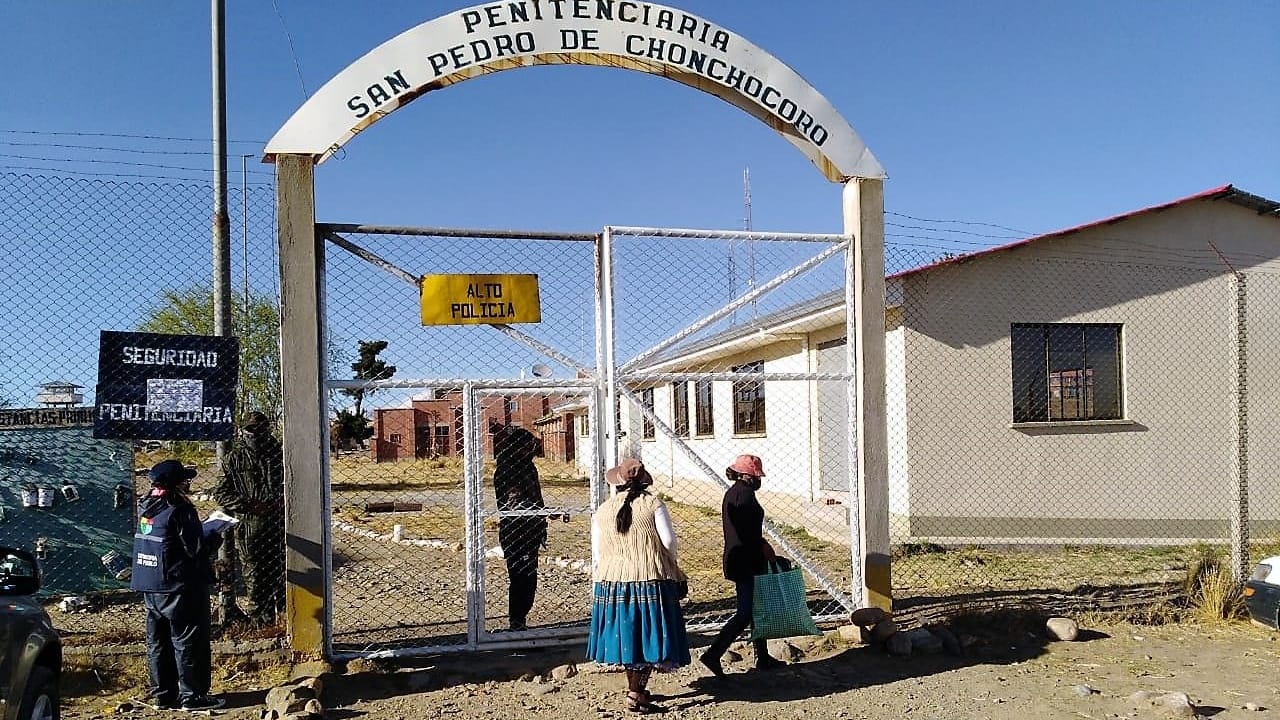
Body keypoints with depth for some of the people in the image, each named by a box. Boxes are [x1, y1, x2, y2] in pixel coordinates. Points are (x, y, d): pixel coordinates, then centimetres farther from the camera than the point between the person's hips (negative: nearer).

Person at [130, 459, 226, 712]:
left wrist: (201, 532, 14)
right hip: (179, 588, -8)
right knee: (188, 642, 1)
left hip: (150, 587, 8)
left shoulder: (146, 508, 6)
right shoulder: (179, 510, -19)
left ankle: (163, 694, 22)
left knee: (158, 642, 14)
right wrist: (215, 537, -1)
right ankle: (192, 695, 7)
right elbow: (197, 549, -20)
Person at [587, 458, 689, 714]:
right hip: (650, 580, -4)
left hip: (612, 582, 4)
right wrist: (669, 564, 12)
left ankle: (636, 688, 27)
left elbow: (596, 553, 7)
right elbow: (669, 542, -9)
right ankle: (635, 696, 2)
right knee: (647, 637, 4)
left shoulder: (602, 511, 2)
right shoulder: (653, 505, -7)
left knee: (627, 635, 15)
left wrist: (597, 584, 19)